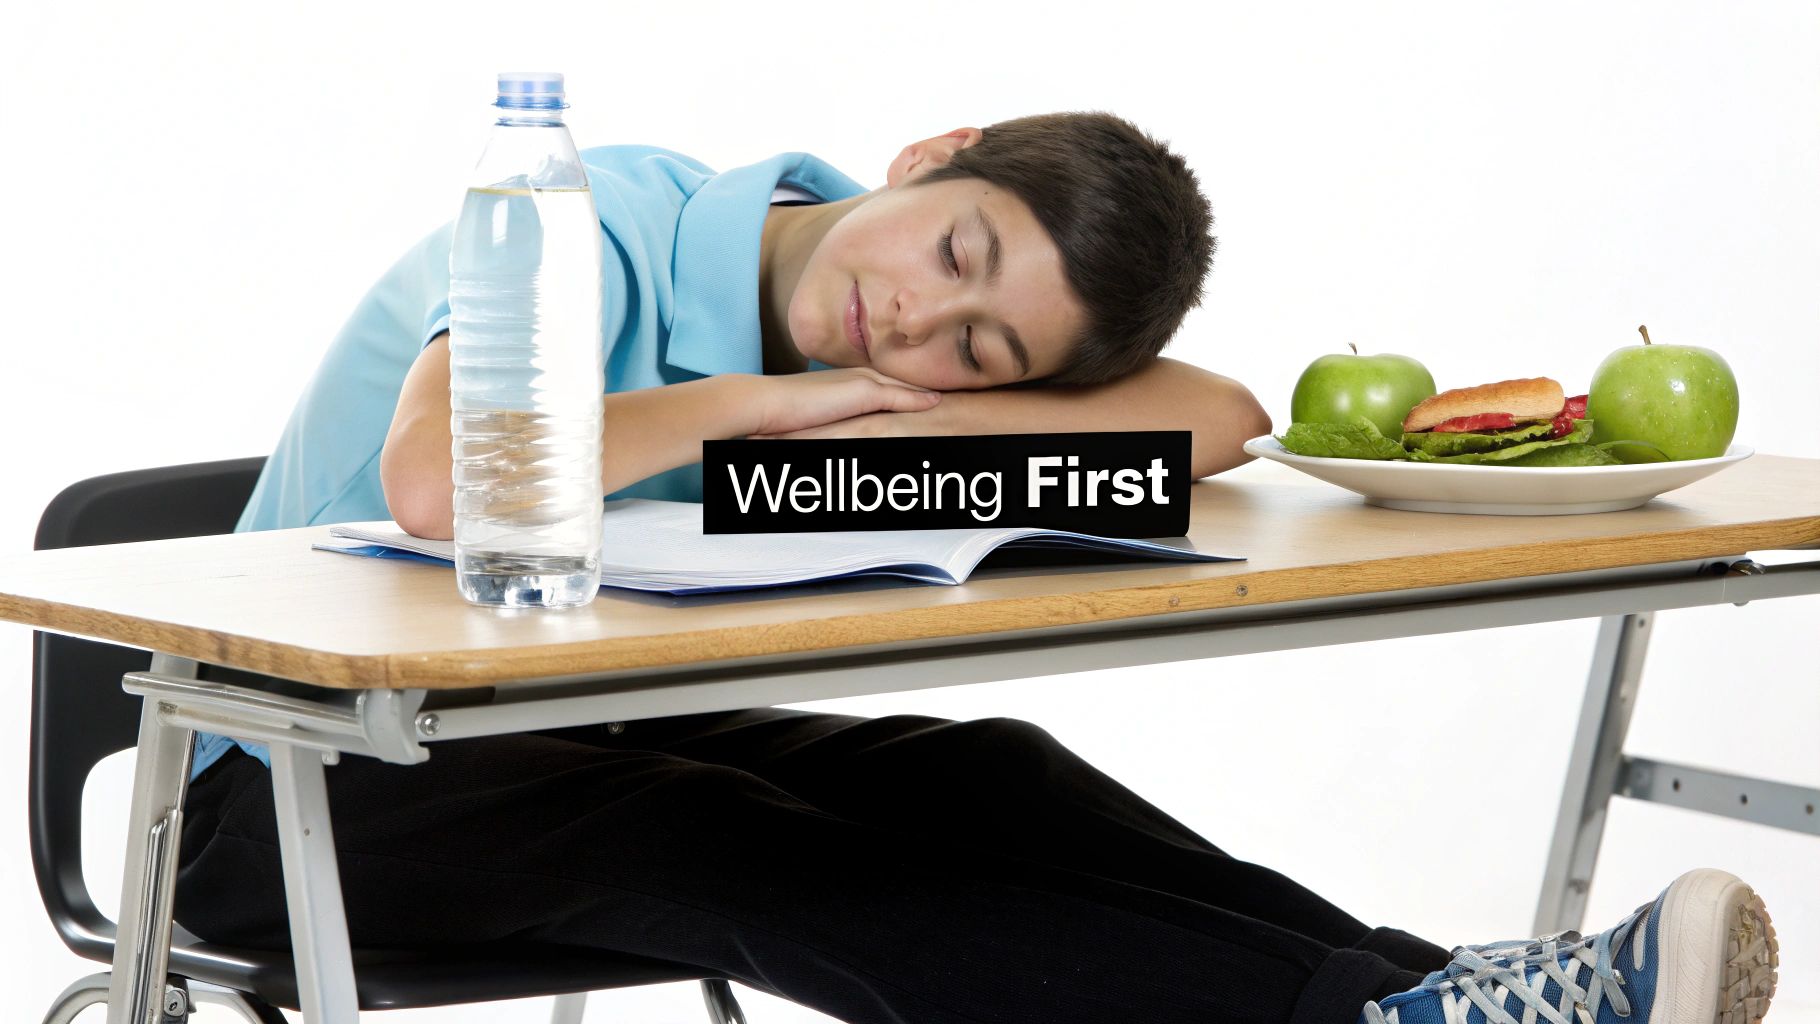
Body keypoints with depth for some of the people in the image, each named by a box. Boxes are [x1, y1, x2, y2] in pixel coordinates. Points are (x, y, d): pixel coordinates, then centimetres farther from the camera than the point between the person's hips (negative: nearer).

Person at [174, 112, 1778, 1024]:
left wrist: (897, 428, -23)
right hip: (310, 778, -6)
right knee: (720, 856, -33)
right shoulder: (608, 227, -21)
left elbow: (1214, 420, -12)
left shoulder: (889, 364, -2)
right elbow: (440, 486, -41)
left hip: (578, 731, 6)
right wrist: (755, 403, -26)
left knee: (972, 781, -21)